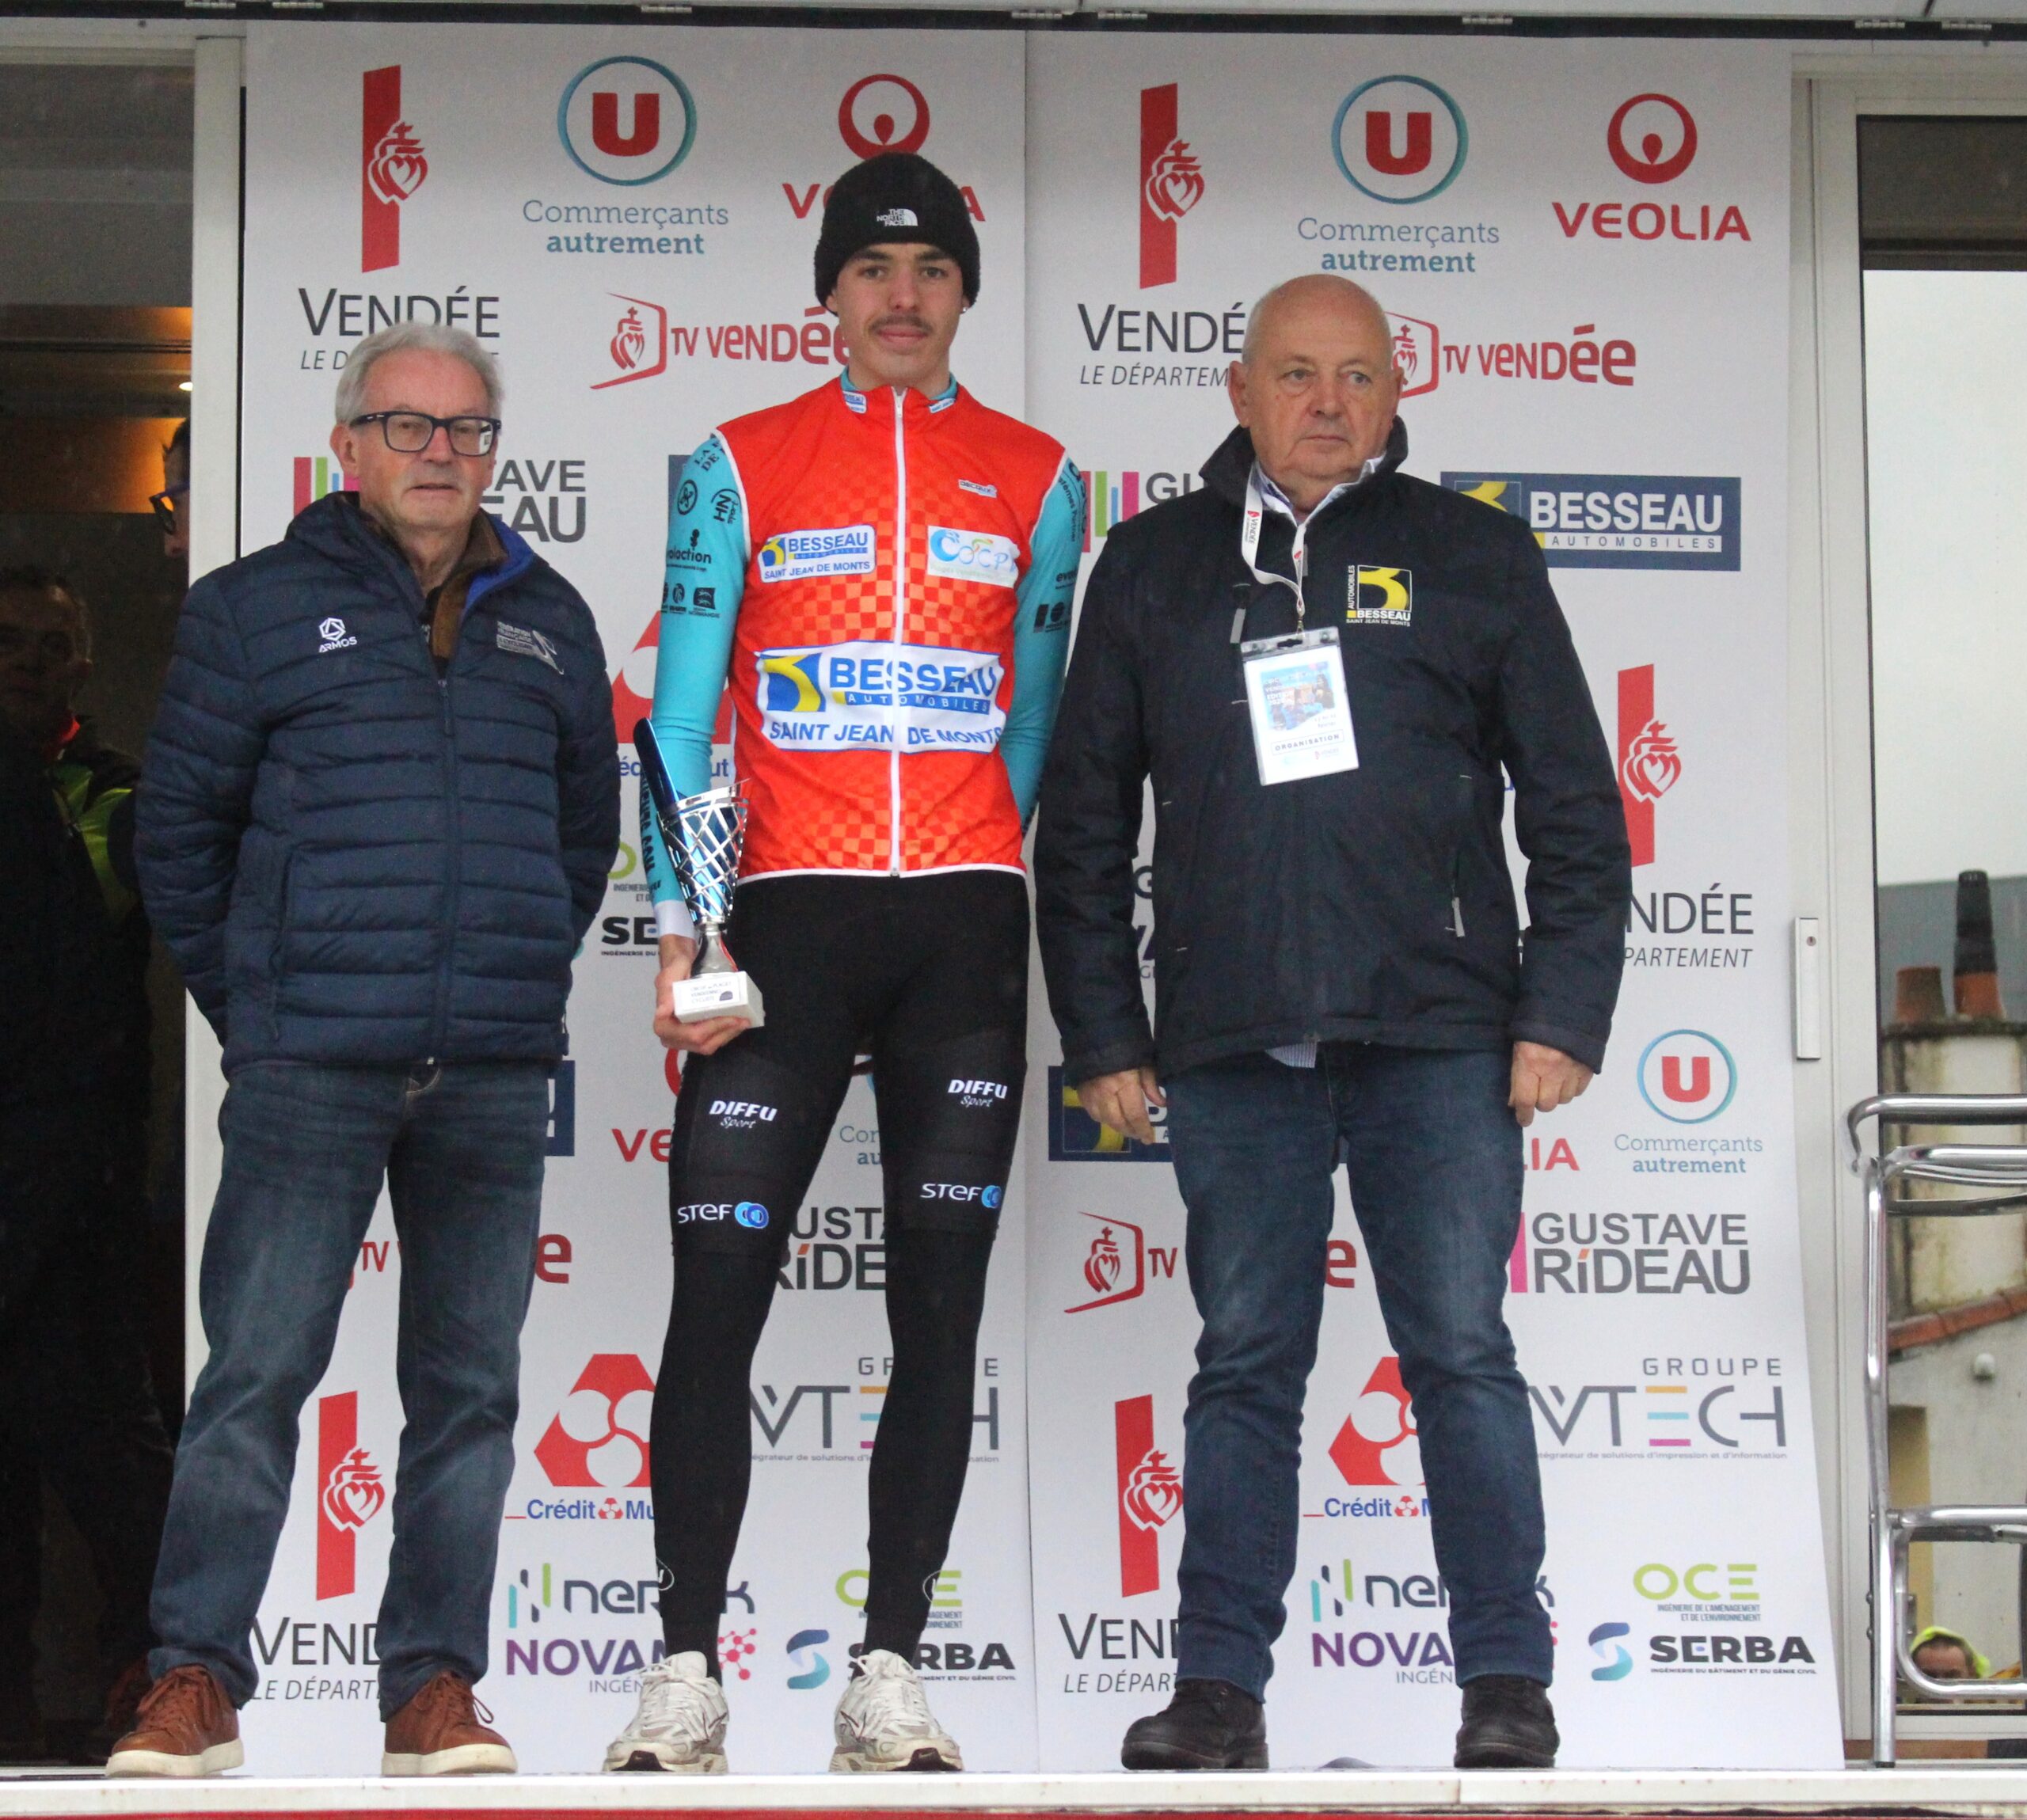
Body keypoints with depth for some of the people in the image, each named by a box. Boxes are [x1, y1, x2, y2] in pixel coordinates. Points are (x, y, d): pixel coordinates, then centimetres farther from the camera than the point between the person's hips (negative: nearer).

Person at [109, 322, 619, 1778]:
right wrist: (251, 1000, 4)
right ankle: (197, 1677, 1)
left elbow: (589, 823, 22)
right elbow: (181, 824, 6)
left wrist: (523, 977, 13)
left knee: (470, 1385, 4)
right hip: (307, 1069, -3)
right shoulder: (259, 607, 4)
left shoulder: (548, 621, 14)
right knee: (257, 1372, -5)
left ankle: (434, 1686, 10)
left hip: (494, 1075, 3)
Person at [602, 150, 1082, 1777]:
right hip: (786, 916, -1)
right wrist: (680, 935, -5)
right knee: (718, 1285, -7)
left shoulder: (1035, 481, 12)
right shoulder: (740, 468, 8)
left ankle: (892, 1673, 5)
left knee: (941, 1302, 0)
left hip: (964, 925, 1)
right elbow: (683, 719, 4)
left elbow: (1031, 714, 15)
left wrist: (968, 883, 8)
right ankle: (687, 1671, -1)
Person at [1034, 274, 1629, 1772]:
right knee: (1246, 1362, 4)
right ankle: (1222, 1686, 9)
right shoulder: (1155, 566, 13)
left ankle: (1508, 1682, 5)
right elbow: (1084, 821, 14)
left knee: (1461, 1353, -1)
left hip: (1438, 1033, -1)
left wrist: (1562, 1013, -1)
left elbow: (1575, 801, 8)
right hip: (1232, 1041, 2)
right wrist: (1104, 1034, 8)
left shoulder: (1471, 556, 8)